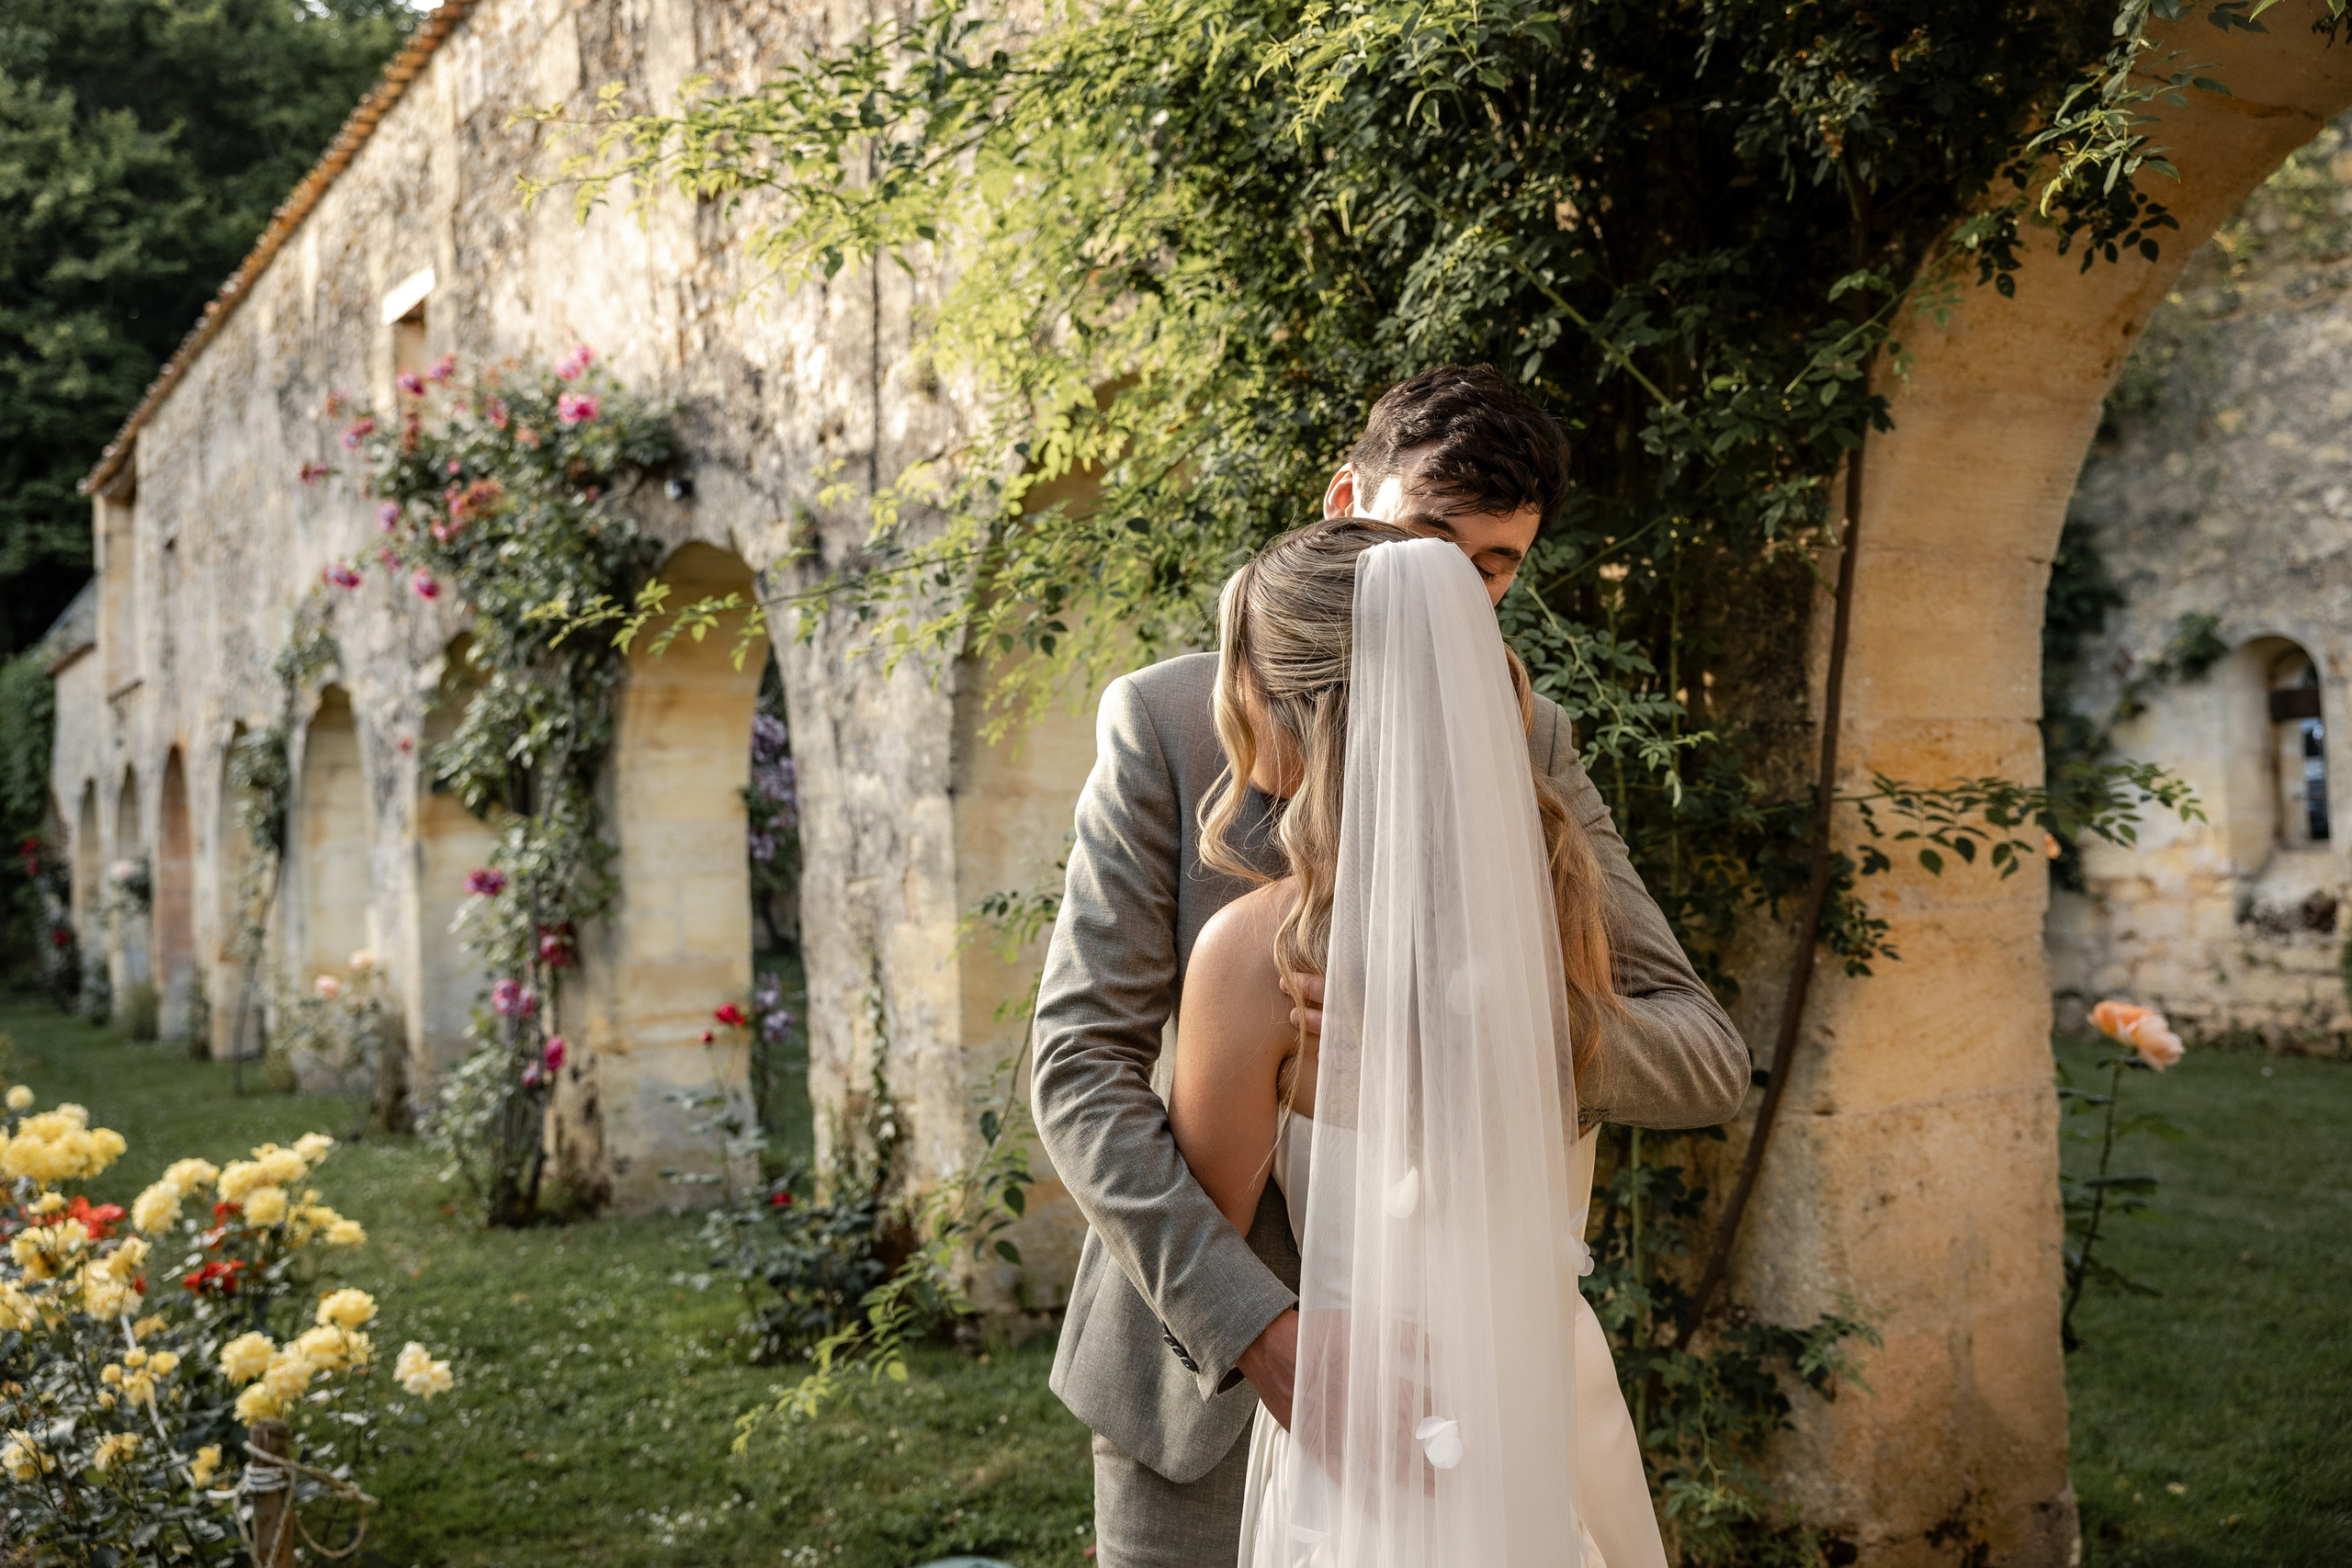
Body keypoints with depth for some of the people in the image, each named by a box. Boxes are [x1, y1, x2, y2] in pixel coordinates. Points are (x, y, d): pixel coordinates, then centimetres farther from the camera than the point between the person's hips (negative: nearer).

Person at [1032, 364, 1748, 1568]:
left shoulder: (1529, 749, 0)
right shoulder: (1166, 720, -8)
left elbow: (1709, 1061, -6)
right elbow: (1081, 1068, -13)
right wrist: (1256, 1323, -25)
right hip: (1207, 1369, -2)